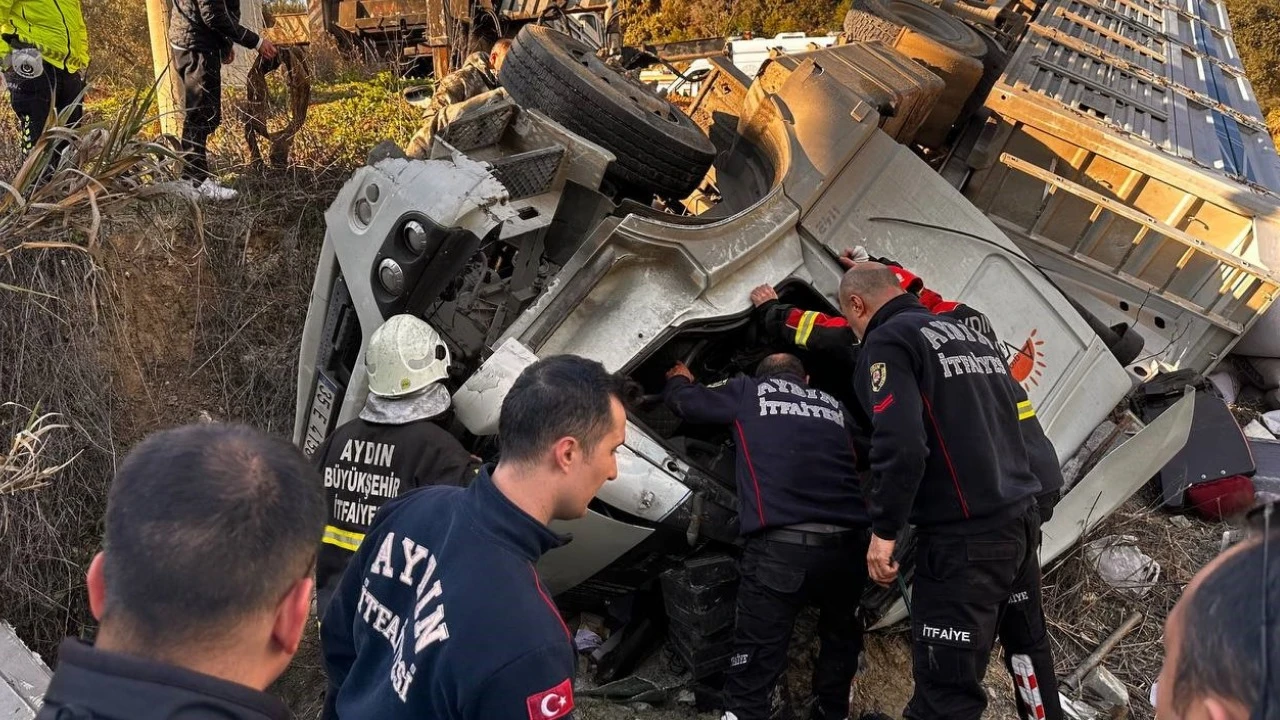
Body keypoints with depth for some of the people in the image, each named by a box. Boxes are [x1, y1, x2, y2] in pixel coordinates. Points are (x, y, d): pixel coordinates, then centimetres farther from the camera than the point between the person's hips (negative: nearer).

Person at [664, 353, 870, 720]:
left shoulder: (748, 390, 13)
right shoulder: (833, 405, 21)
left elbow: (683, 400, 21)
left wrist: (679, 379, 44)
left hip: (782, 547, -4)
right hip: (847, 543, 4)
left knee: (757, 655, 1)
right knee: (840, 634, 27)